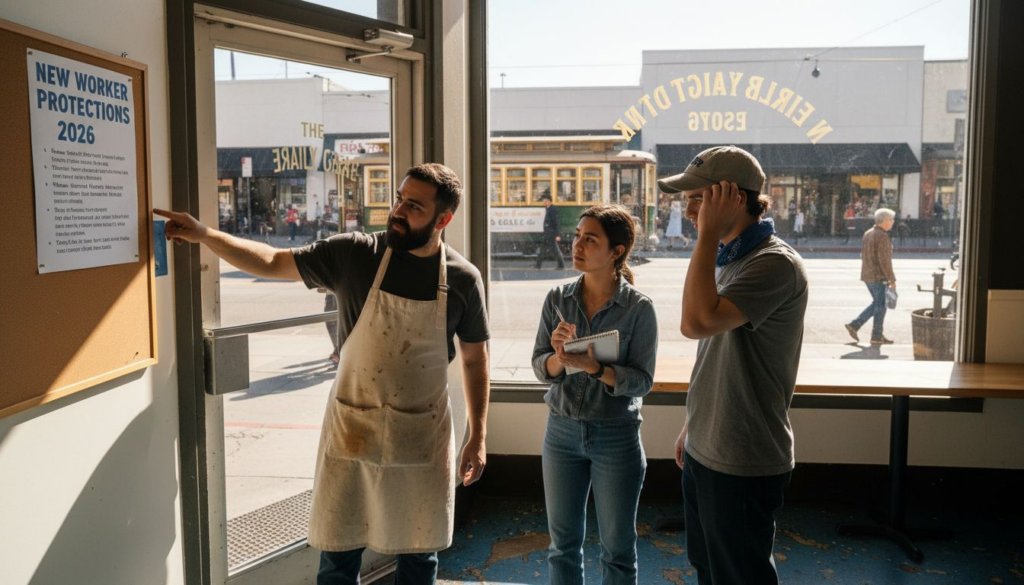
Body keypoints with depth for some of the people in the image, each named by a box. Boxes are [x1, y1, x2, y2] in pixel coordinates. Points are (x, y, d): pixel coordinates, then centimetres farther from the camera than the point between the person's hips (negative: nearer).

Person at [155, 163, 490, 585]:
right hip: (353, 432, 0)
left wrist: (478, 435, 1)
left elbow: (475, 359, 2)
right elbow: (271, 263, -1)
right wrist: (204, 235, -11)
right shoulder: (353, 255, -8)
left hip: (423, 438, 0)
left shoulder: (463, 279, -7)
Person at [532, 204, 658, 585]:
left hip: (617, 435, -3)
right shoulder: (558, 299, -3)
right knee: (563, 542, 16)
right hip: (562, 430, 3)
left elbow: (642, 380, -14)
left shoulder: (639, 307, -12)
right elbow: (540, 368, -3)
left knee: (618, 548, 12)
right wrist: (559, 358, -25)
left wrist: (594, 368, -30)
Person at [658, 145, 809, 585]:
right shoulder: (726, 260, 9)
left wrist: (708, 234, -27)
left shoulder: (775, 264, -21)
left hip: (742, 465, -9)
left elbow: (697, 322, -35)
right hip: (704, 451, 9)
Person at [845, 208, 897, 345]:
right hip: (879, 277, -9)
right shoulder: (882, 237, -18)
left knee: (877, 304, 19)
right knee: (880, 306, 2)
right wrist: (892, 279, -15)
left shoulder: (868, 234, 10)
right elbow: (884, 261, -20)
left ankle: (854, 325, 14)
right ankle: (876, 337, 9)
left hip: (867, 275, 9)